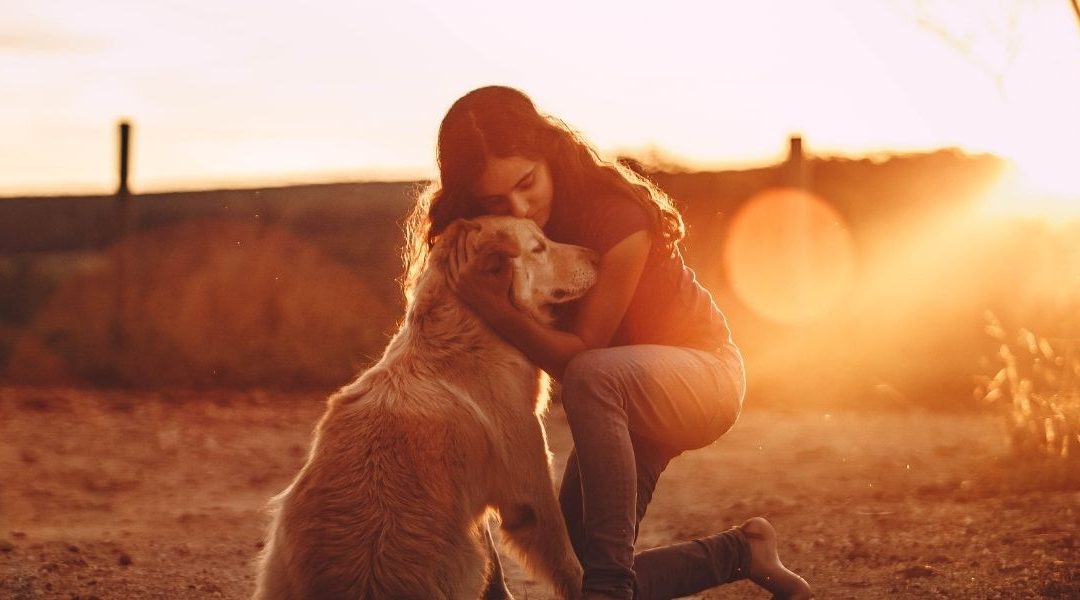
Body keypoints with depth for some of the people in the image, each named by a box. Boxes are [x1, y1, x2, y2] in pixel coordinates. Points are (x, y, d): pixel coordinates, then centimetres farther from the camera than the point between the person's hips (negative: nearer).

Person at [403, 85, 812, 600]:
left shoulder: (616, 215, -29)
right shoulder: (485, 236, -10)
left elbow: (579, 356, -27)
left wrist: (494, 307, -40)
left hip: (701, 370, -7)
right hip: (621, 402, 7)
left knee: (593, 376, -40)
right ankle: (741, 551, 14)